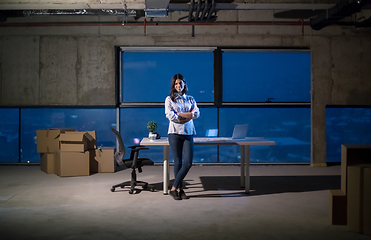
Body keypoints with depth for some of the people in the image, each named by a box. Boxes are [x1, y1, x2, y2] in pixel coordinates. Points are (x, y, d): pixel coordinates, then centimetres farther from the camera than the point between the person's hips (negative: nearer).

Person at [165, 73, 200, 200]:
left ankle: (174, 188, 3)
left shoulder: (190, 99, 14)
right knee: (178, 162, 1)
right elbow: (170, 116, -9)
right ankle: (179, 189, 11)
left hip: (188, 133, 3)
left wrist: (179, 114, -10)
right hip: (175, 133, -3)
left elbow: (196, 114, -2)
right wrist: (188, 115, -6)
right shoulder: (169, 99, 5)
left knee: (188, 162, -6)